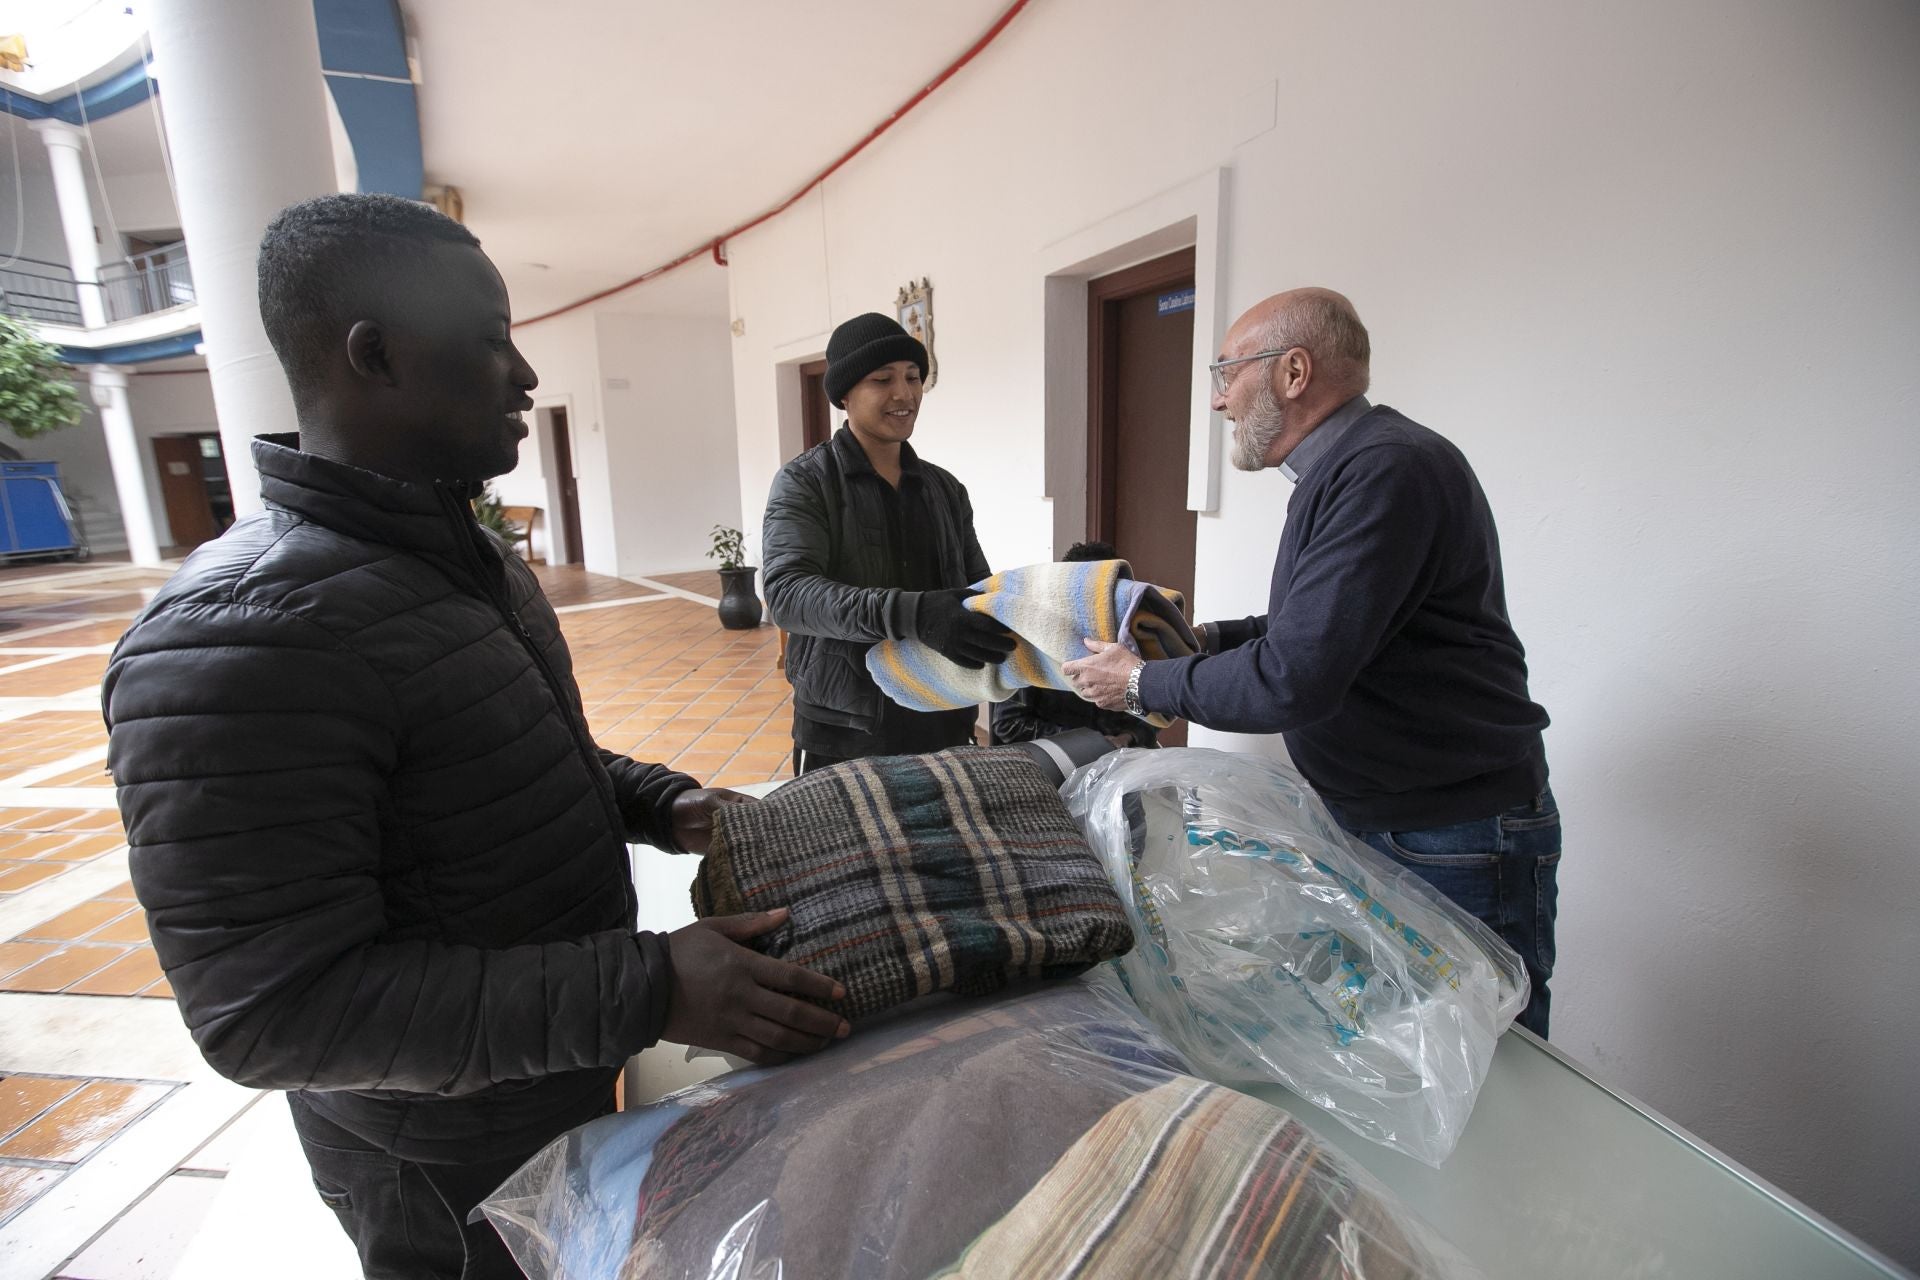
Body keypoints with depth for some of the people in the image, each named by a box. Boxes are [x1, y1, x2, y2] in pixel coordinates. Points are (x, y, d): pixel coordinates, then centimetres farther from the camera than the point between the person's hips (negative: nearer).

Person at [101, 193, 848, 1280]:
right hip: (453, 1179, -7)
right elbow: (274, 1010, -29)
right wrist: (648, 990, -33)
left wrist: (663, 804, -3)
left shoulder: (473, 557, 2)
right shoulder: (239, 635, -29)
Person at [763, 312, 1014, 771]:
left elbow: (981, 590, 10)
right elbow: (787, 592, -20)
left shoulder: (946, 489, 9)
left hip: (943, 727, 4)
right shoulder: (804, 483, -5)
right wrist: (912, 615, -35)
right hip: (842, 736, -3)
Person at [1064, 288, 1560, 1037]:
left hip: (1458, 850, -10)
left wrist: (1142, 684, -15)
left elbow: (1292, 682, -29)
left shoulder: (1388, 471, -24)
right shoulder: (1339, 469, 9)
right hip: (1367, 826, 10)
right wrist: (1206, 639, 6)